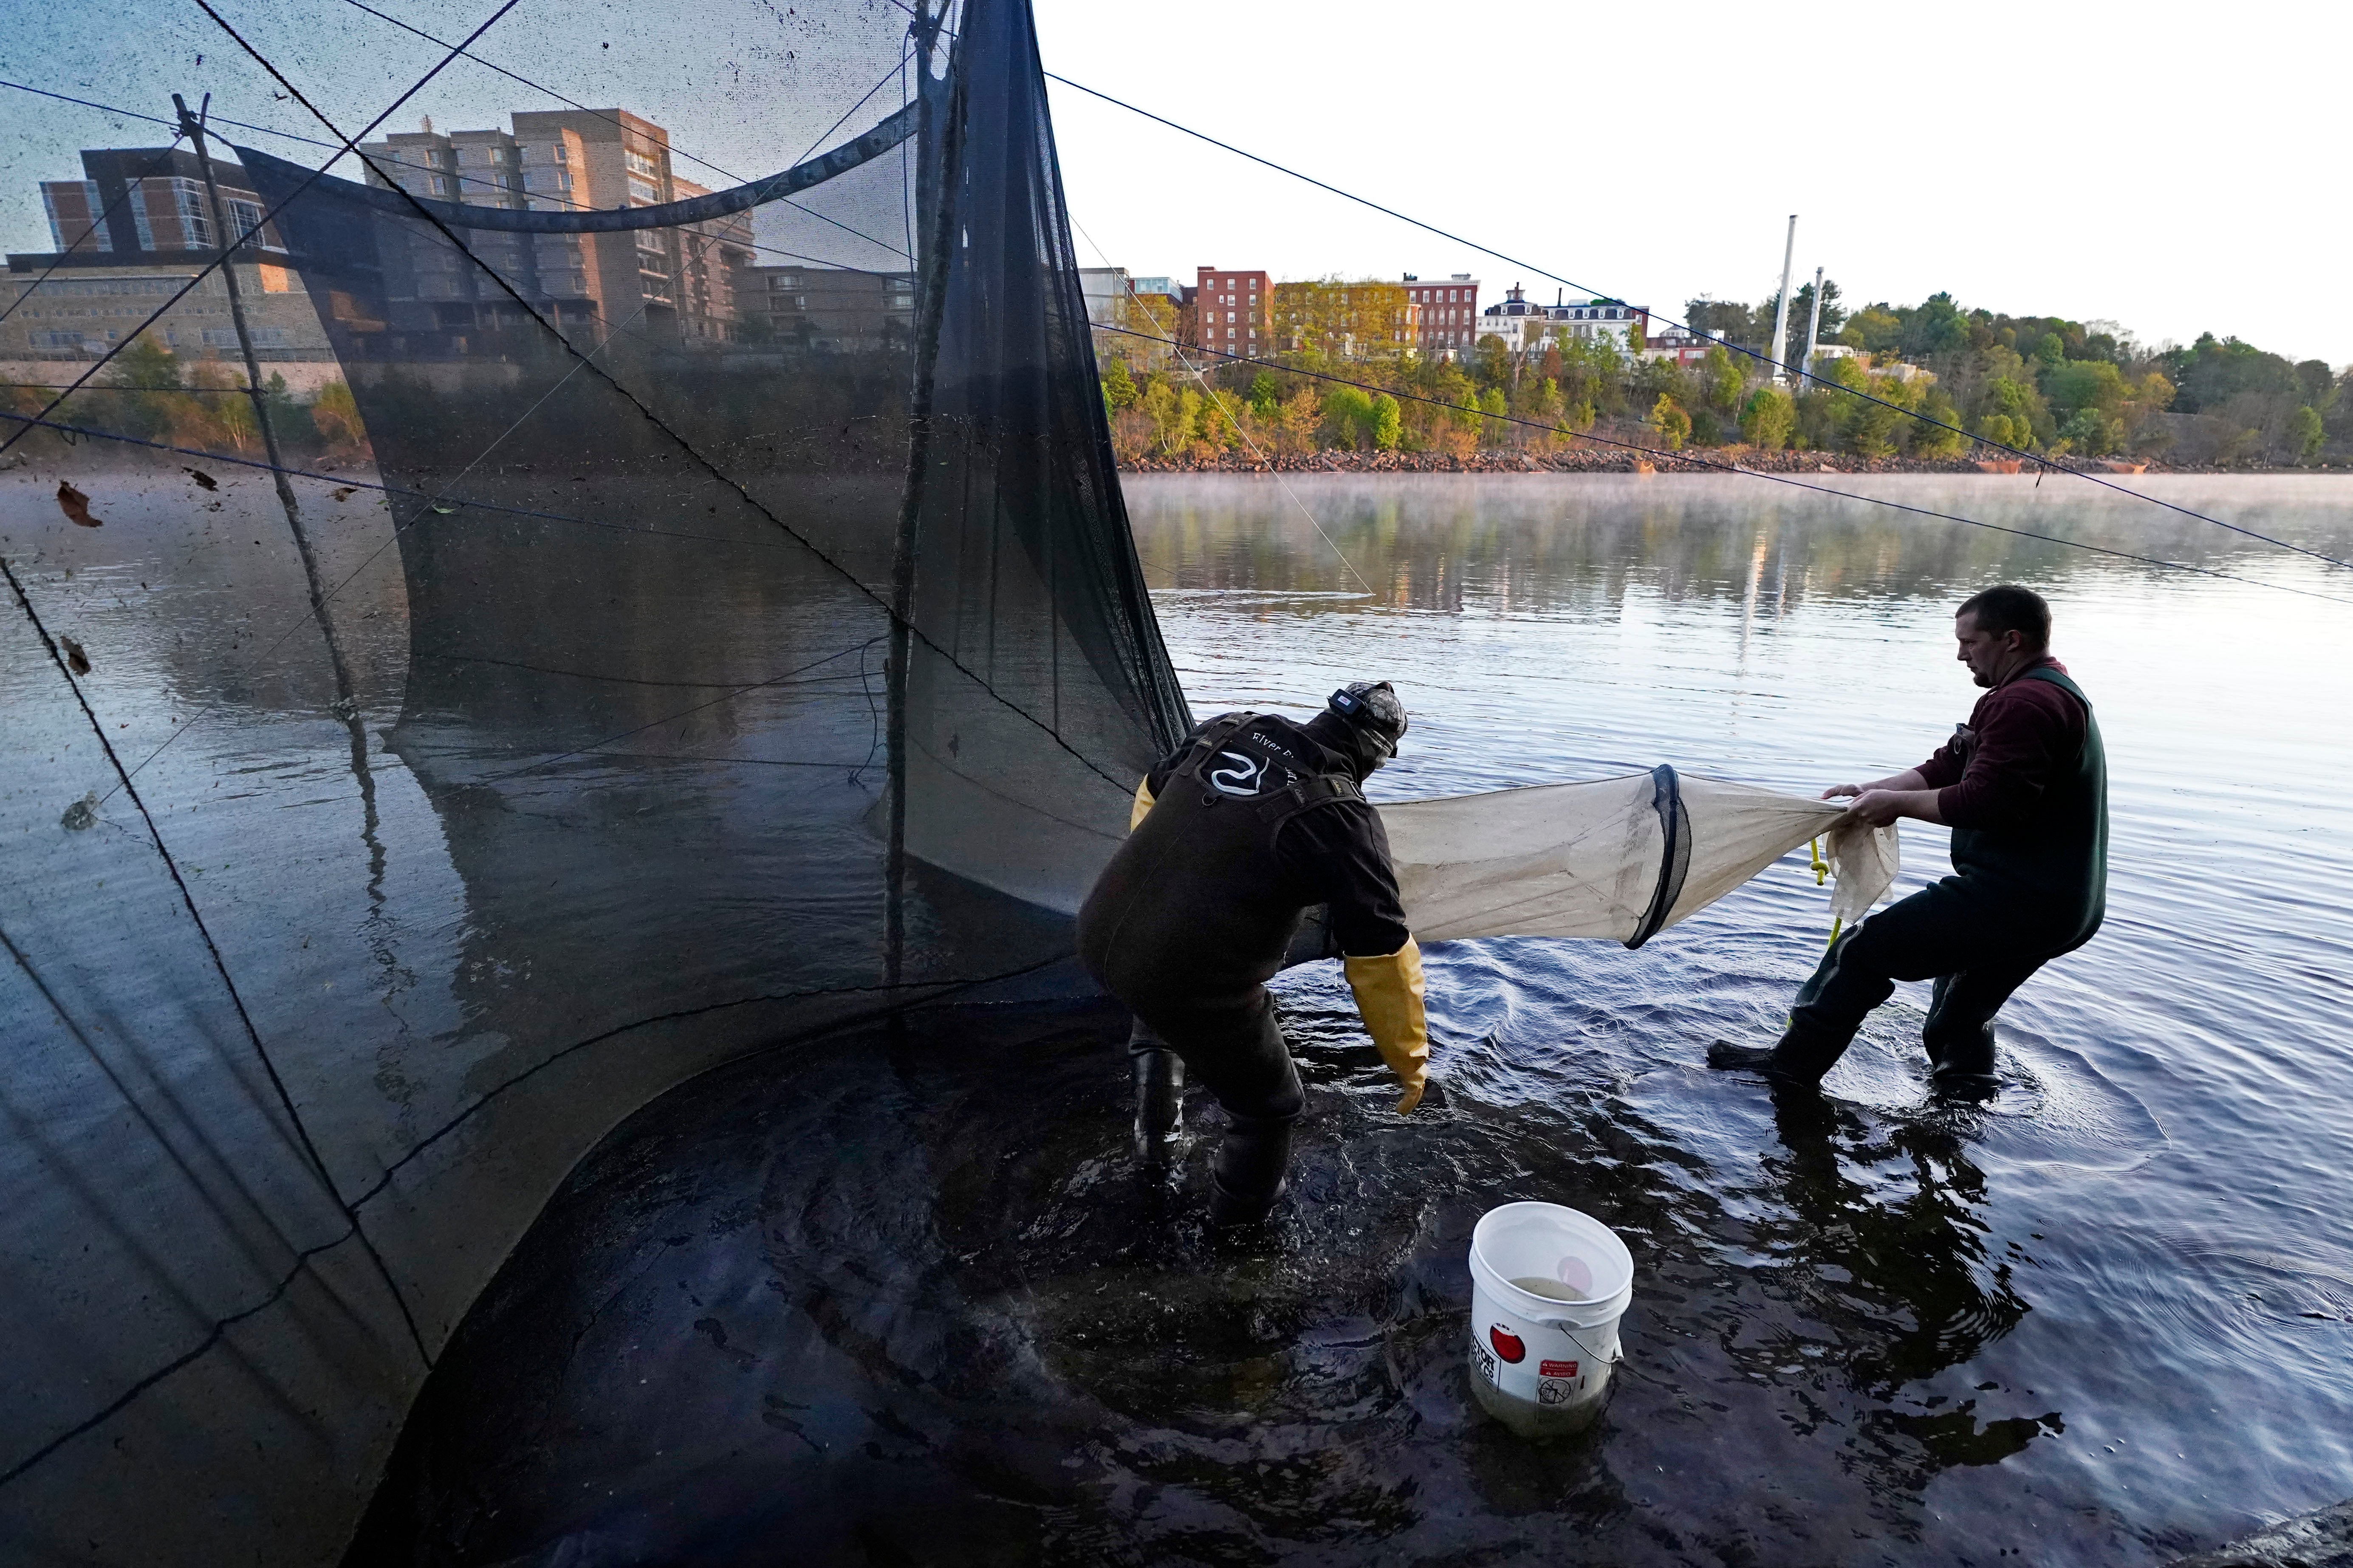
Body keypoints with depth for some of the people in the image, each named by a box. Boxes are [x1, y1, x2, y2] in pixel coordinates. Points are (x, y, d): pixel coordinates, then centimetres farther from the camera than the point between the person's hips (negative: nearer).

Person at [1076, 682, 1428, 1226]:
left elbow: (1151, 795, 19)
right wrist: (1410, 1060, 5)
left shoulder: (1225, 730, 2)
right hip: (1190, 990, -5)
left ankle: (1156, 1058, 37)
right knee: (1268, 1104, 23)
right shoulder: (1344, 820, -13)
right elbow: (1382, 957, -9)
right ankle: (1240, 1212, 43)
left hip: (1099, 934, 6)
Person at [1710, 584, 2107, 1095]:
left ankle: (1791, 1063, 3)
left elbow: (1986, 800, -27)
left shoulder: (2024, 703, -18)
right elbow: (1947, 768, 14)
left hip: (2013, 898, -11)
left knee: (1866, 949, -4)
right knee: (1968, 1005, 27)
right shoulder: (2053, 693, 19)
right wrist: (1870, 790, 4)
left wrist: (1897, 804, -14)